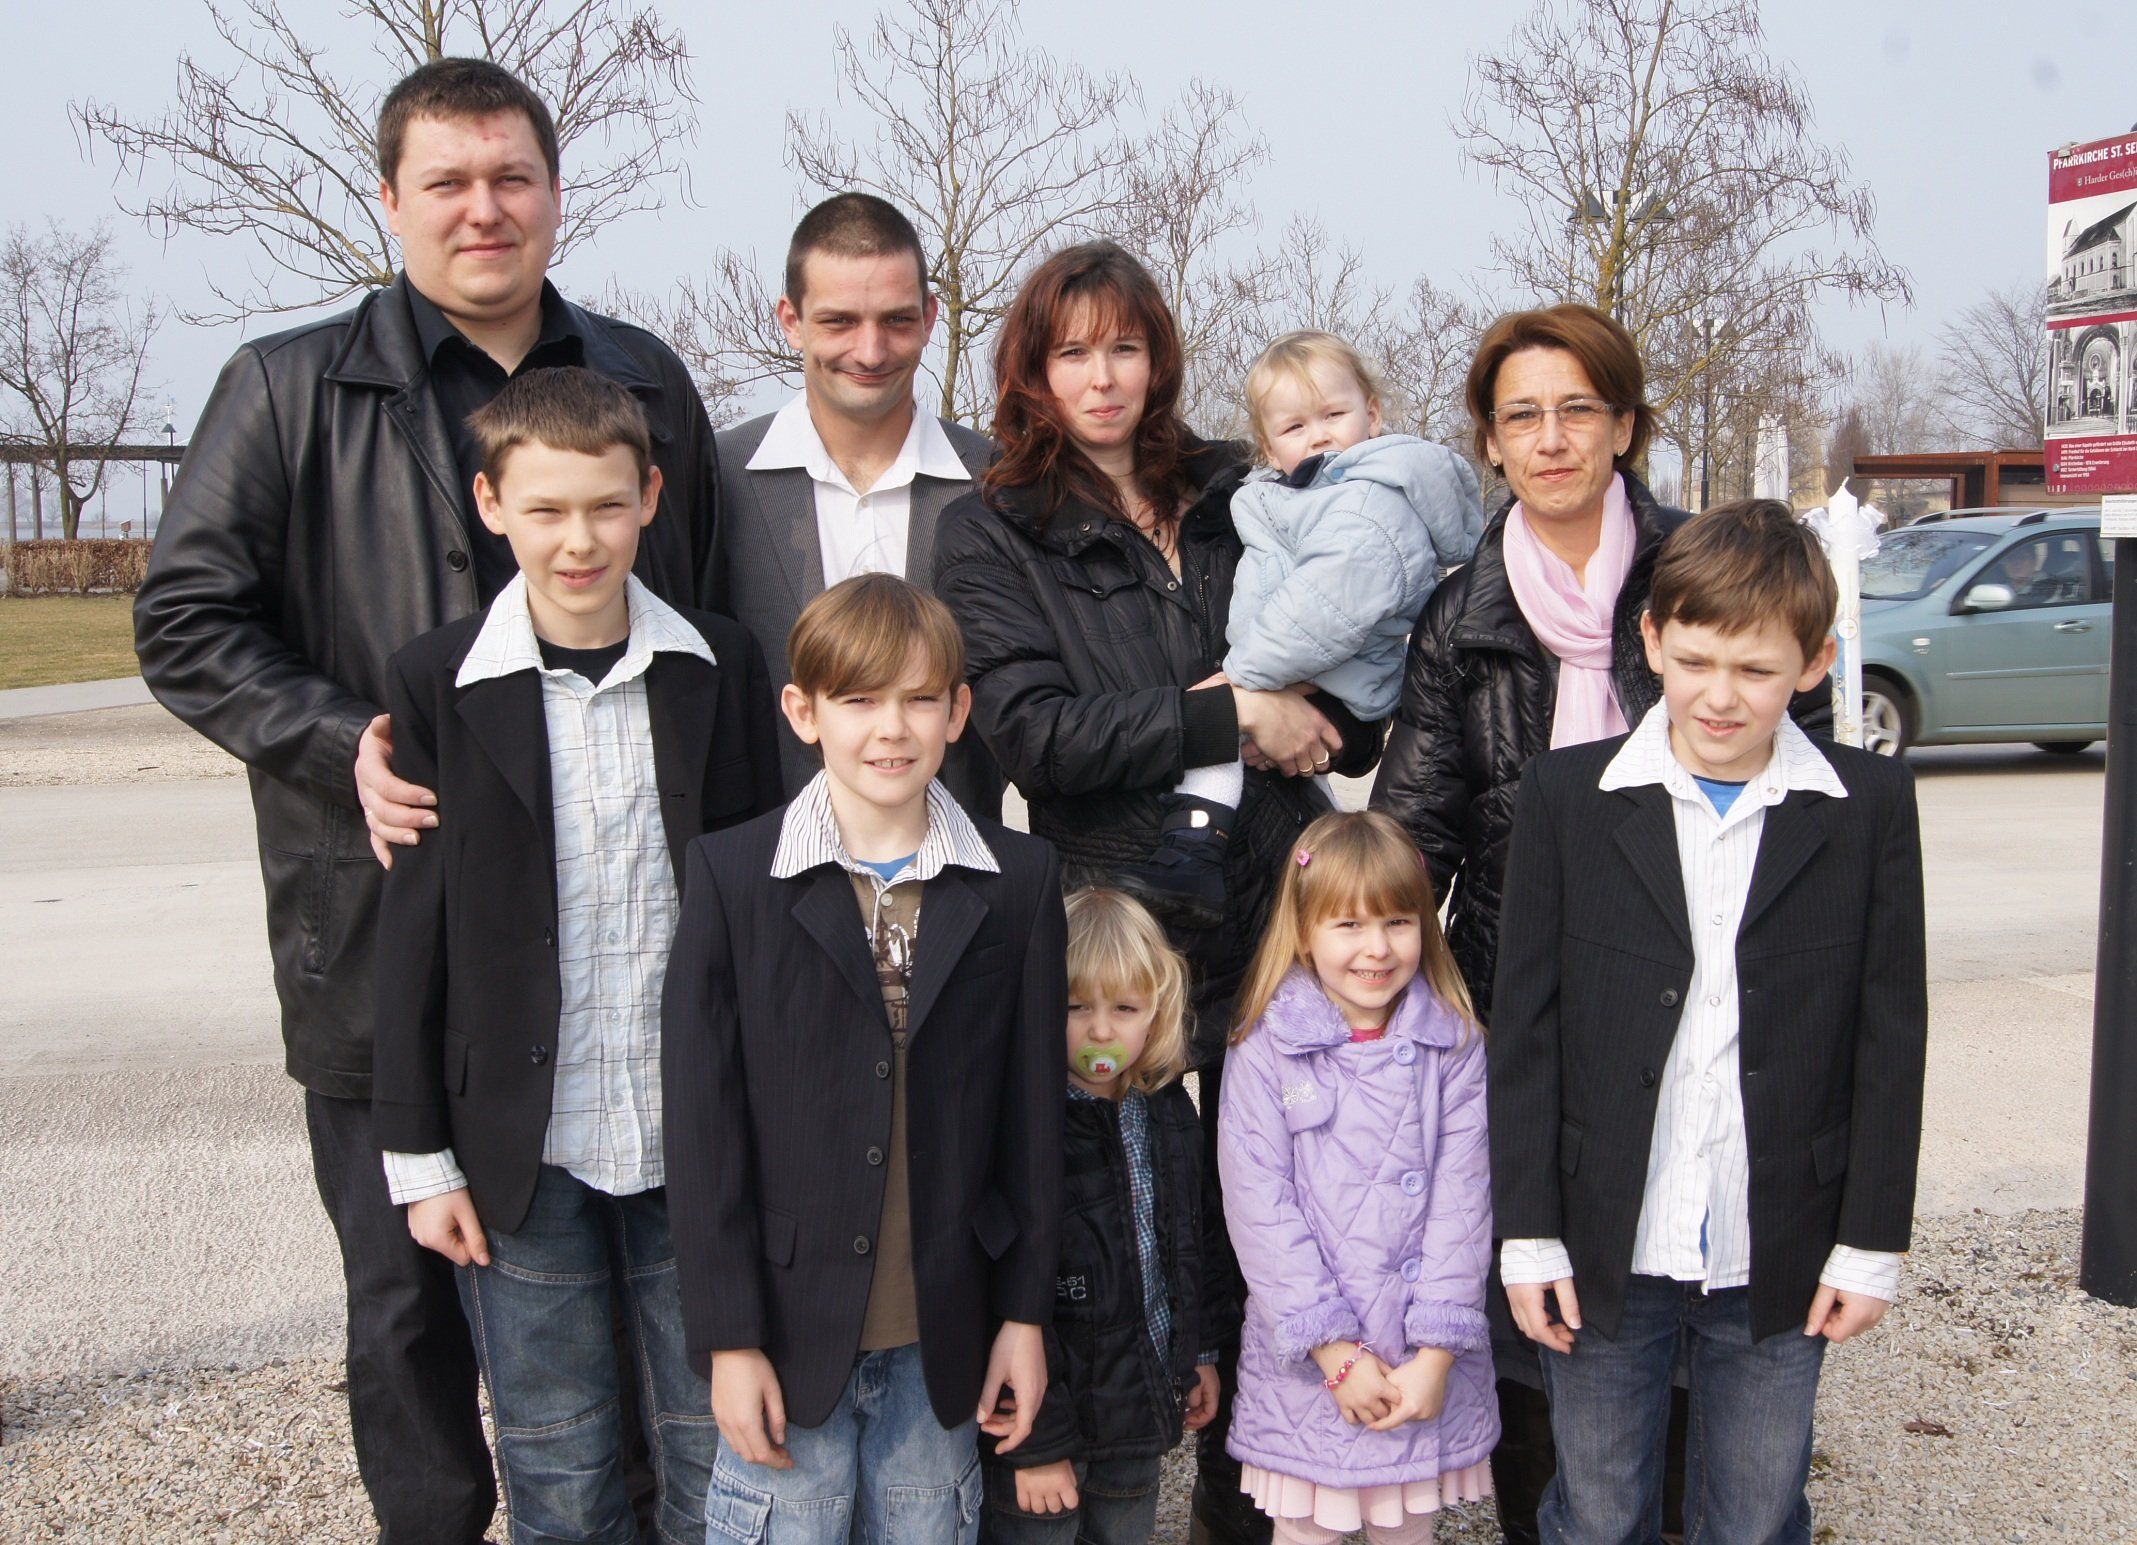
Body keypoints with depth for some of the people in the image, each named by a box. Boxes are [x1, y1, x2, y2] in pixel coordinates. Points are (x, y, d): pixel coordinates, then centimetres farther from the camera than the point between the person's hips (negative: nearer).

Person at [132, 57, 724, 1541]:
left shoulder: (647, 385, 10)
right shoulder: (292, 389, 1)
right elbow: (186, 622, -1)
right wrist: (341, 745, -16)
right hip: (389, 932, -2)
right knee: (412, 1291, 10)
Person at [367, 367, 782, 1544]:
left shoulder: (722, 666, -1)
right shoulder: (437, 683, -3)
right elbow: (413, 932, 0)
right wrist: (418, 1154, 0)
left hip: (695, 1135, 1)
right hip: (522, 1149, -1)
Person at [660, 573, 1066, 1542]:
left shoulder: (1018, 880, 0)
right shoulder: (733, 876, -6)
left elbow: (1033, 1110, 3)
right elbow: (702, 1123, -7)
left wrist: (1025, 1312, 4)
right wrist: (729, 1336, -8)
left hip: (945, 1334, 2)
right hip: (792, 1326, -2)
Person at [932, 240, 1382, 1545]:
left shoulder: (1245, 503, 13)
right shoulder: (994, 534, 4)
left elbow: (1360, 720, 18)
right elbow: (1032, 732, -11)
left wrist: (1302, 711, -4)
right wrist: (1229, 719, -13)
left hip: (1277, 919, 3)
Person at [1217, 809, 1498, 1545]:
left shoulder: (1455, 1050, 0)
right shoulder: (1264, 1056, -6)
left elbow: (1462, 1203, -4)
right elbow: (1260, 1213, -9)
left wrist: (1437, 1353, -10)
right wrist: (1335, 1351, -13)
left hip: (1429, 1371, 2)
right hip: (1306, 1369, -1)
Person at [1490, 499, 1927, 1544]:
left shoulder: (1869, 807, -1)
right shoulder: (1568, 796, -3)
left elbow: (1889, 1036, 2)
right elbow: (1525, 1029, -2)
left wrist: (1872, 1241, 1)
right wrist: (1528, 1231, -3)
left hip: (1782, 1260, 1)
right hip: (1606, 1253, 0)